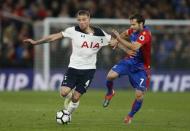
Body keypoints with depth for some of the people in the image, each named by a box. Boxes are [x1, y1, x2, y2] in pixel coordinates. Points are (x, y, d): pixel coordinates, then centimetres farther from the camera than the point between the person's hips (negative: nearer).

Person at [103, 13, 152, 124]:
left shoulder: (145, 34, -25)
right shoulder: (134, 30, -2)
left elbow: (134, 47, -40)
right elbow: (125, 33, 24)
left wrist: (119, 38, -33)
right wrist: (117, 40, 5)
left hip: (141, 67, -5)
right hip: (130, 60, 5)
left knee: (139, 95, -8)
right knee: (110, 76, -18)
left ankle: (131, 115, 17)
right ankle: (110, 93, 15)